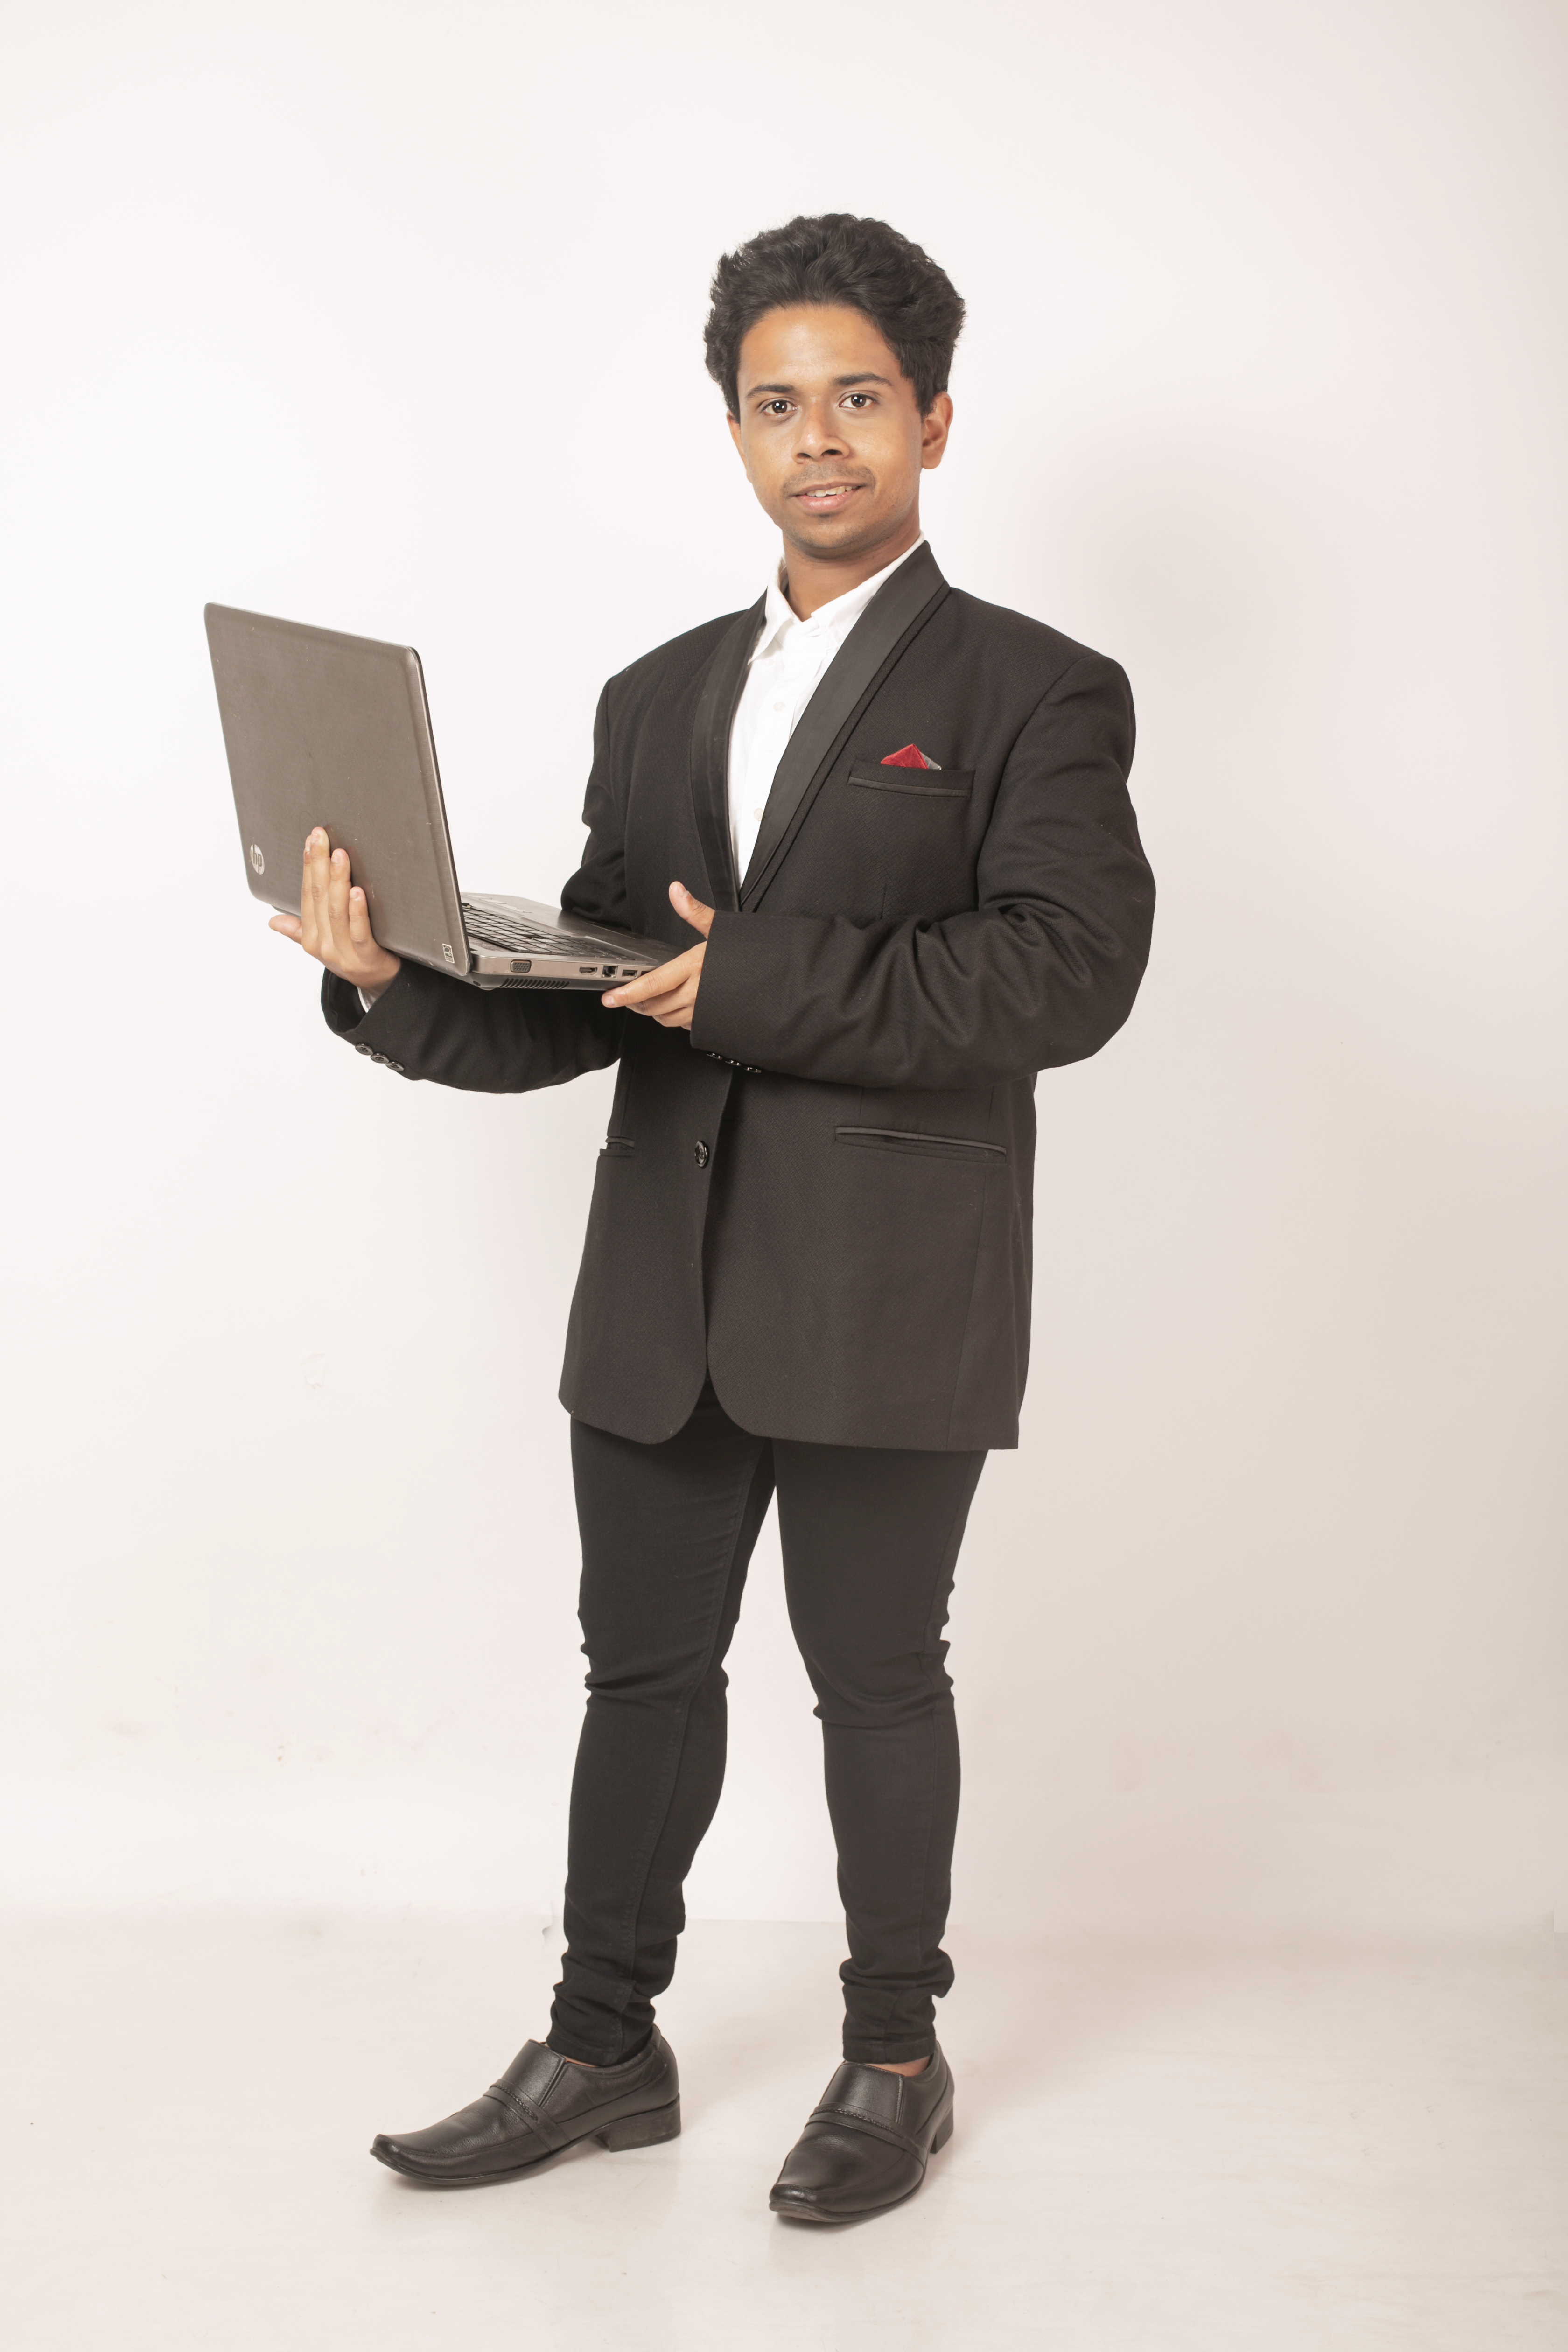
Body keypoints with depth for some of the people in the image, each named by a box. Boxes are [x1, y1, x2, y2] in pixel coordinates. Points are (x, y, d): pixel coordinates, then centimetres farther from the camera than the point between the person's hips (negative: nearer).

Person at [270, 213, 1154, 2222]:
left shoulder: (1035, 693, -3)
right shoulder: (659, 699, 15)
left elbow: (1068, 970, -18)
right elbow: (585, 999, 10)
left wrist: (763, 982, -21)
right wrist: (396, 981, -9)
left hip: (886, 1295, -5)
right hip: (664, 1285, 5)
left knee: (875, 1678, 8)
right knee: (642, 1666, 13)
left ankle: (894, 2062, 26)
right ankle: (603, 2049, 28)